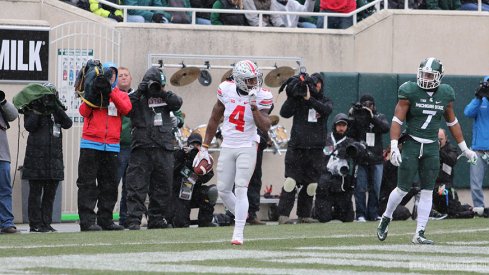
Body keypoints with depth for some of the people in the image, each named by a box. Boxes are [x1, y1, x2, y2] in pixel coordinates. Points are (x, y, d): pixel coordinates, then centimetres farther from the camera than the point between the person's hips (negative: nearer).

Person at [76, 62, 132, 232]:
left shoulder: (121, 95, 14)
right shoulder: (92, 91, 10)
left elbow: (126, 109, -8)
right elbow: (83, 112, -6)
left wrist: (110, 92, -17)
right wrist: (94, 95, -19)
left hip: (112, 146, 3)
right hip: (91, 145, -3)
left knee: (109, 185, 6)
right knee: (88, 184, -6)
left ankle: (105, 220, 13)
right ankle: (87, 221, -9)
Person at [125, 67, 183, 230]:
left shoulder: (165, 98, 16)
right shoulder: (137, 97, 4)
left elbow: (177, 103, -1)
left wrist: (163, 93, -10)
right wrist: (138, 92, -17)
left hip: (164, 149, 4)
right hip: (142, 148, -4)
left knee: (162, 187, 9)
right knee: (137, 186, -9)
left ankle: (156, 220, 18)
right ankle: (134, 220, -12)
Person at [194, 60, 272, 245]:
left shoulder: (261, 97, -11)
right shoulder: (227, 90, -4)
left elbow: (265, 127, -18)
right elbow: (214, 120, 7)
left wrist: (254, 106, -29)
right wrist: (204, 148, 9)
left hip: (247, 148, -4)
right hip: (227, 147, 4)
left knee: (240, 189, -11)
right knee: (223, 190, 6)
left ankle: (238, 233, -9)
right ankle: (242, 217, 30)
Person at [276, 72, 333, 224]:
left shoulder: (325, 101, 10)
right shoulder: (298, 99, 4)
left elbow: (326, 109, -13)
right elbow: (284, 112, -9)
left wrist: (310, 99, -24)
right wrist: (292, 96, -20)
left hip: (315, 150, 3)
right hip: (296, 148, -3)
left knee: (311, 185, 6)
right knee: (291, 181, -11)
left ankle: (304, 215, 16)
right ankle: (283, 215, -13)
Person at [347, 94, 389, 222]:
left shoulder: (379, 117, 8)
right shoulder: (357, 118, 4)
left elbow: (385, 128, -12)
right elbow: (350, 134, -6)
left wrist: (372, 117, -21)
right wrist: (352, 118, -14)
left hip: (376, 159, 2)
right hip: (360, 158, -2)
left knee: (375, 188, 4)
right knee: (360, 188, -3)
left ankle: (373, 213, 12)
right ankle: (360, 214, 1)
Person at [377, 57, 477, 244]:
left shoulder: (445, 95, 4)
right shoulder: (410, 92, -8)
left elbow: (452, 123, 16)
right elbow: (397, 120, -9)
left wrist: (464, 148, 19)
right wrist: (394, 146, -19)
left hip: (432, 148, 3)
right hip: (412, 145, -3)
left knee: (427, 192, 0)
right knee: (403, 189, -3)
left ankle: (419, 234, 4)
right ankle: (386, 218, 23)